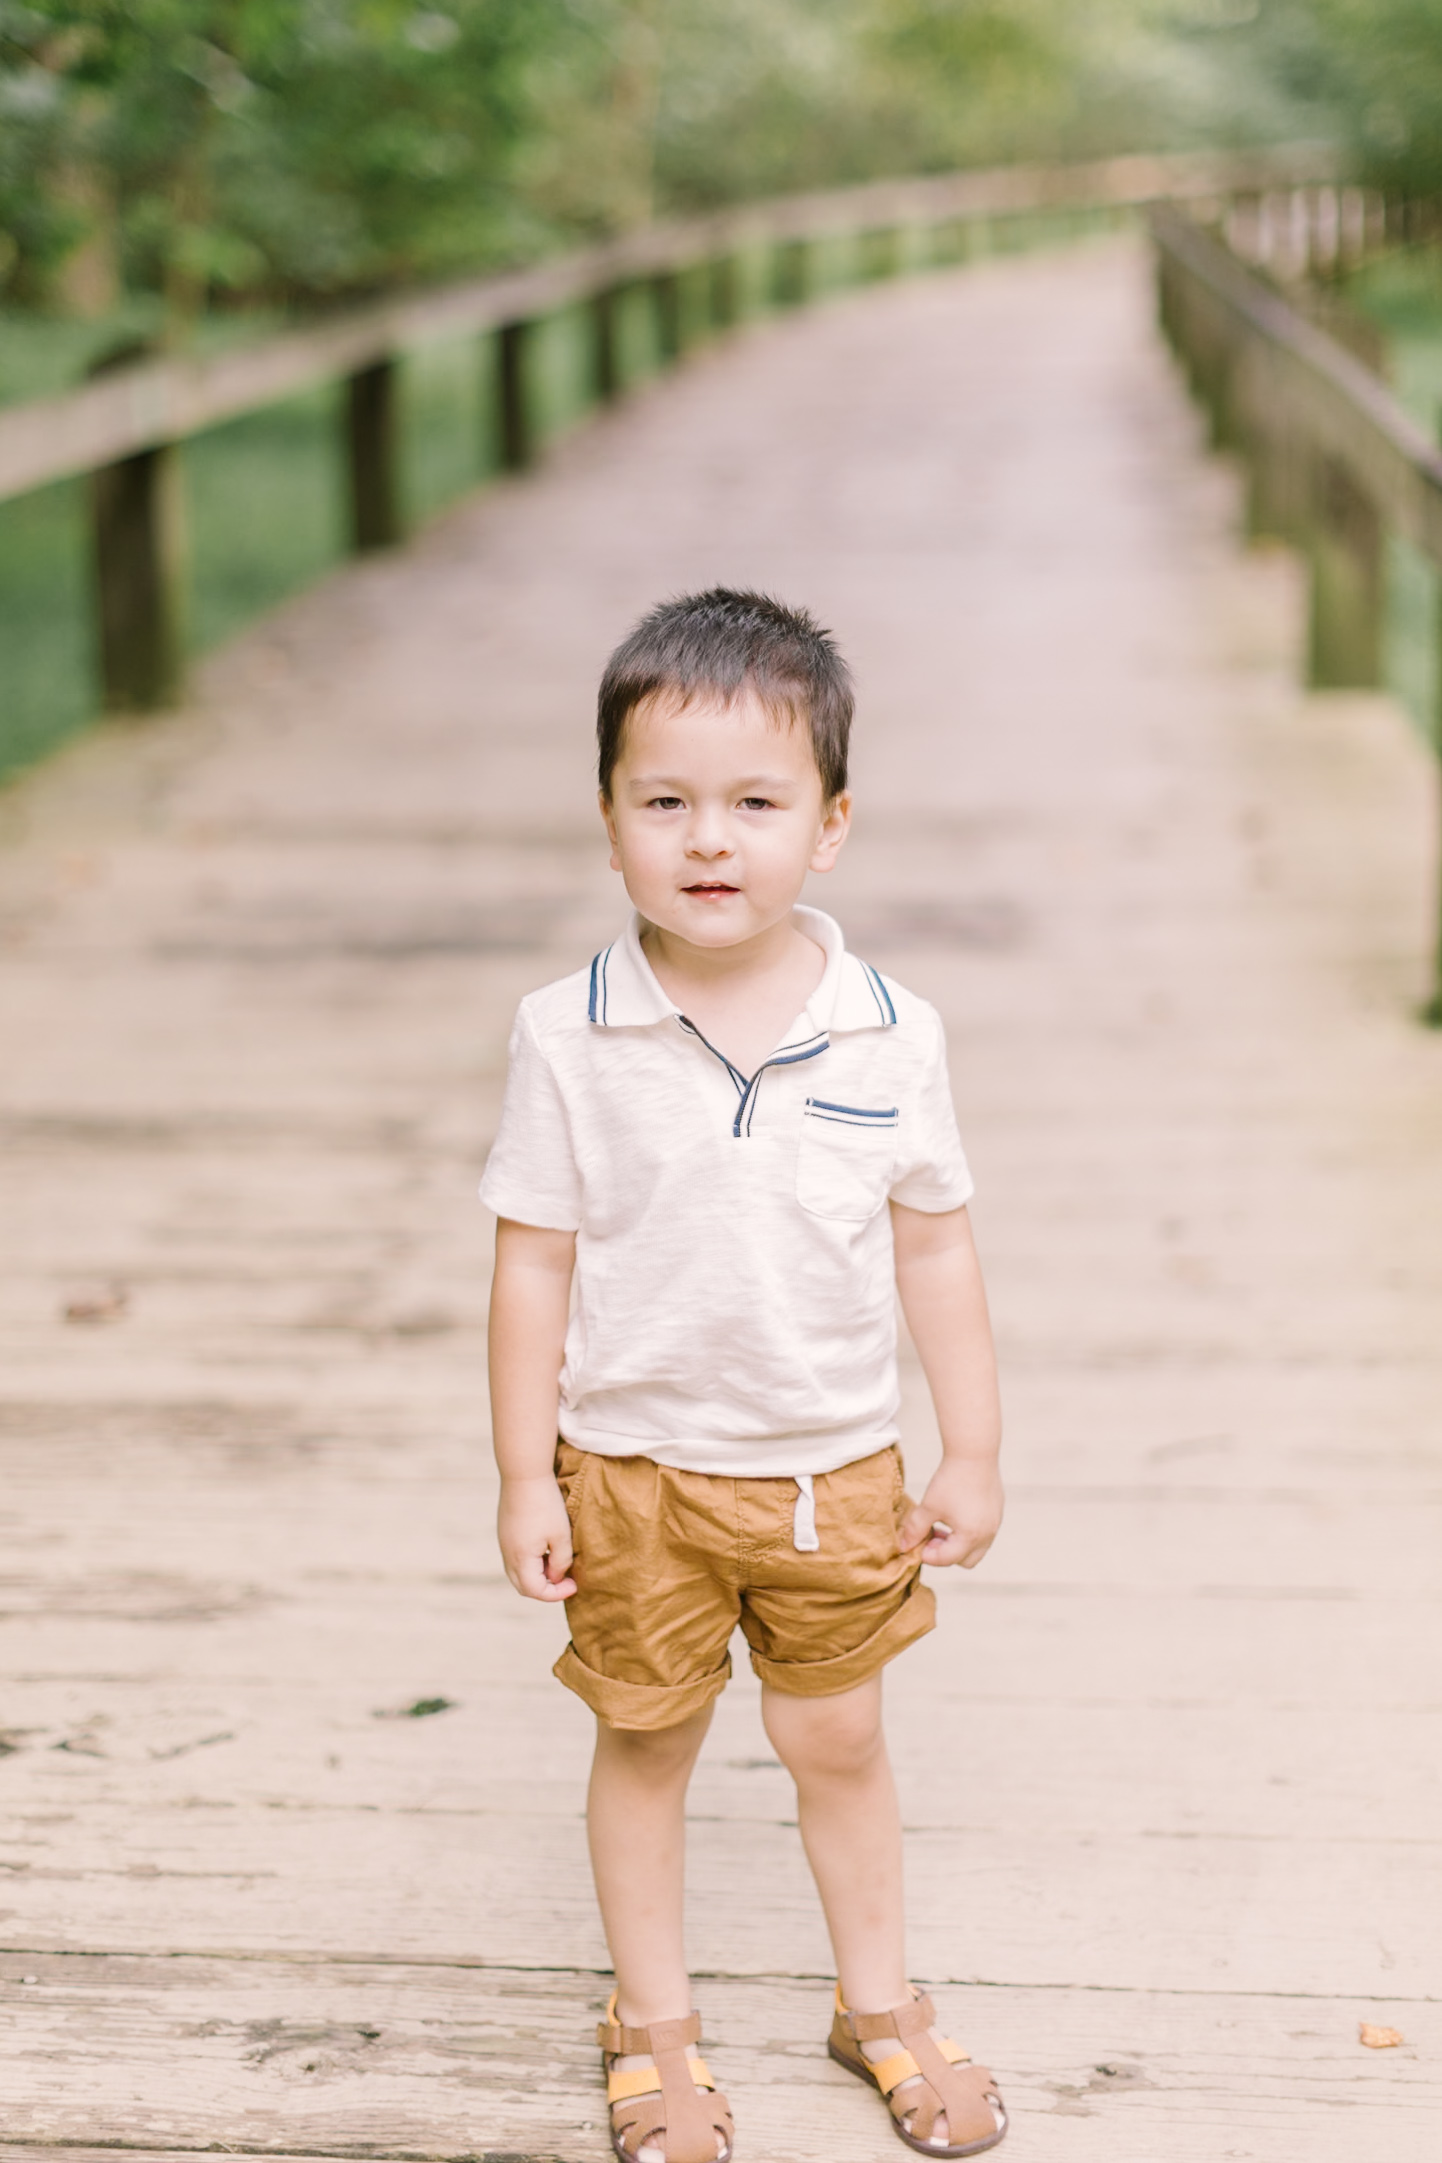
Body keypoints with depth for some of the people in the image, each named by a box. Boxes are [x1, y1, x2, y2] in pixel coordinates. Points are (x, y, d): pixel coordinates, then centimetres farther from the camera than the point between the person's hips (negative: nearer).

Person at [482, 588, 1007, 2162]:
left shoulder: (891, 1036, -10)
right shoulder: (568, 1037, -13)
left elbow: (935, 1252, 0)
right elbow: (533, 1263, -7)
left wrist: (972, 1453, 3)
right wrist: (525, 1480, -6)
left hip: (832, 1469, 1)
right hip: (634, 1466, -1)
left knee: (837, 1738, 17)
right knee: (645, 1741, 14)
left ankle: (877, 2001, 38)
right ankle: (653, 2025, 34)